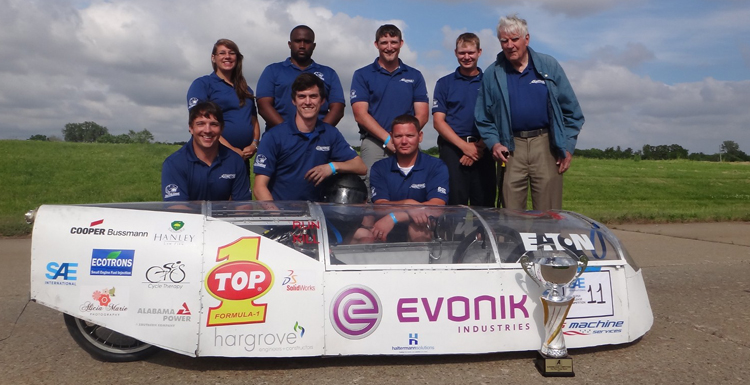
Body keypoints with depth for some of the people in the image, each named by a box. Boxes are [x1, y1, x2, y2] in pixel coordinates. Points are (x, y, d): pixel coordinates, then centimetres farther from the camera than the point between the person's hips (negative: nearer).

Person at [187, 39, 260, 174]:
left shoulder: (246, 90, 20)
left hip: (243, 159, 5)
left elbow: (254, 121, 20)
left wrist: (254, 145, -2)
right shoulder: (202, 84, 1)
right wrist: (231, 149, -16)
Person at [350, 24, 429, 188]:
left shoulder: (414, 76, 15)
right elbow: (360, 114, -1)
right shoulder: (362, 75, 9)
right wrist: (388, 139, -11)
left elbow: (422, 115, 8)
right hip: (374, 143, -1)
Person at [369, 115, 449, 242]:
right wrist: (408, 204, -27)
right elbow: (380, 205, -5)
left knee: (417, 229, -36)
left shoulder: (437, 167, 0)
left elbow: (436, 206, -15)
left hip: (424, 230, -1)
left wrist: (393, 217, -26)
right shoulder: (379, 168, 7)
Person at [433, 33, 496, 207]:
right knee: (455, 204, -3)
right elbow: (438, 121, 1)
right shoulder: (444, 83, 10)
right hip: (452, 148, -1)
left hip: (483, 149, 1)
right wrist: (465, 146, -10)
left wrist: (479, 147, -9)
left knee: (484, 205, 2)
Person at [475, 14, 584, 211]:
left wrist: (568, 147, 0)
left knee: (548, 214, 3)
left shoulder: (549, 66, 4)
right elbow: (483, 117, 9)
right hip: (511, 148, 1)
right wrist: (494, 143, -7)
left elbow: (571, 111, 6)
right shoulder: (492, 74, 6)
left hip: (546, 145, 0)